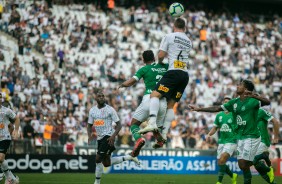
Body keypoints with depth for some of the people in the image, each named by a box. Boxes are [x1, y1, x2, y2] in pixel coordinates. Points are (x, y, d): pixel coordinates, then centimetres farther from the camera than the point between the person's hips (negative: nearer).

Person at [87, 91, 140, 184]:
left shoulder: (110, 109, -9)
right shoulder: (92, 110, 7)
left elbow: (119, 125, -7)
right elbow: (89, 125, 15)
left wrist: (113, 136, -23)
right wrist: (89, 135, -5)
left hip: (108, 137, -7)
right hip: (100, 138, 7)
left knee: (98, 159, -15)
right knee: (106, 163, 12)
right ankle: (129, 157, 29)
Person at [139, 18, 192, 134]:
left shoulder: (169, 36, 3)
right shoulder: (189, 41, 21)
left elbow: (161, 55, -1)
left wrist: (160, 62, 20)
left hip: (174, 72, -6)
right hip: (185, 74, 6)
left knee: (155, 94, -13)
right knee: (171, 104, 8)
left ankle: (152, 123, -35)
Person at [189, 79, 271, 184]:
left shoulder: (252, 101, -11)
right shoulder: (234, 102, 10)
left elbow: (267, 102, -28)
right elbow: (217, 109, 14)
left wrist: (254, 96, -44)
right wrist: (199, 109, 11)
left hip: (251, 137, -8)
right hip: (240, 137, 8)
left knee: (244, 164, -10)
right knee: (242, 165, 5)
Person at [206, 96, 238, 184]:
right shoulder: (219, 115, 8)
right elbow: (215, 127, 15)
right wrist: (209, 134, -2)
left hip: (231, 141, -6)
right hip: (221, 141, 6)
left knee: (222, 161, -22)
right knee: (220, 163, 6)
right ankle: (233, 176, 31)